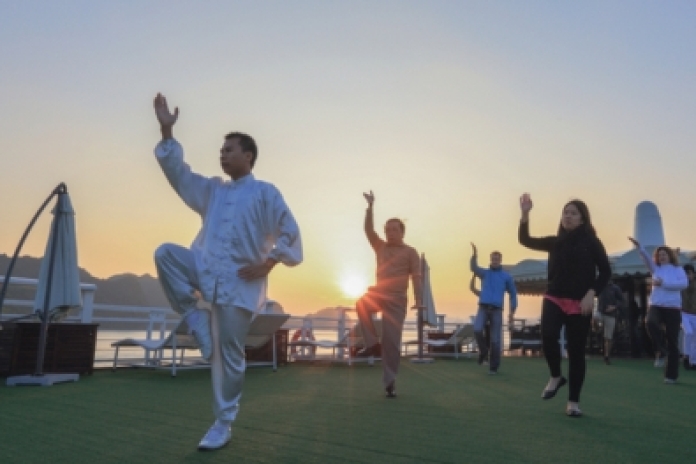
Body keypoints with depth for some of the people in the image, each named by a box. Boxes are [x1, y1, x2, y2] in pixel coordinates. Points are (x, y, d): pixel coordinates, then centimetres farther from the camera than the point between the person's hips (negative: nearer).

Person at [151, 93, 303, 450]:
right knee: (165, 253, -20)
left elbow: (290, 234, -5)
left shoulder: (265, 193, 0)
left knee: (229, 355, -2)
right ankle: (196, 321, -9)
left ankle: (223, 423, 16)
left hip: (239, 281, -5)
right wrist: (166, 130, 1)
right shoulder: (212, 190, 17)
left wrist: (266, 264, -13)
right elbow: (177, 172, 10)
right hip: (207, 271, 5)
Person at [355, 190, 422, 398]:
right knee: (362, 303, -28)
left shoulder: (410, 252, 1)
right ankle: (371, 344, -15)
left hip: (396, 299, -4)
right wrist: (370, 206, -9)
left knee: (391, 340, -5)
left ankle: (390, 382, 4)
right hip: (378, 294, 4)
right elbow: (368, 229, 2)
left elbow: (416, 278, -7)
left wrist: (419, 301, -20)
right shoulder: (380, 247, 13)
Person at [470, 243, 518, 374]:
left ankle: (493, 367, 9)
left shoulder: (506, 276, 10)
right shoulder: (484, 273, 12)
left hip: (496, 311, -1)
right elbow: (474, 268, -11)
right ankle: (483, 350, 3)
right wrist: (474, 255, -29)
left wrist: (512, 312, 5)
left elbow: (513, 294, 14)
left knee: (495, 340, -6)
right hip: (483, 309, 1)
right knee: (477, 330, -25)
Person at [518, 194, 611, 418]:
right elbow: (526, 240, 4)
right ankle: (555, 377, 4)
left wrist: (591, 293, -13)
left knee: (576, 351, 2)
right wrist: (525, 214, -8)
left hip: (579, 304, -1)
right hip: (554, 299, 2)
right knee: (548, 336, -24)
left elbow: (605, 272, 0)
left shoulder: (591, 242, 1)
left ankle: (573, 402, 15)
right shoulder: (555, 241, 9)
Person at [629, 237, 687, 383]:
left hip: (673, 308, -1)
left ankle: (671, 375, 11)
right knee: (650, 322, -35)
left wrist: (663, 283, -15)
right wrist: (638, 246, -21)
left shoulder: (678, 269, 6)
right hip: (656, 305, 1)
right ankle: (658, 350, -13)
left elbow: (683, 284, -12)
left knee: (672, 342, 2)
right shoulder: (655, 269, 12)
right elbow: (646, 258, -5)